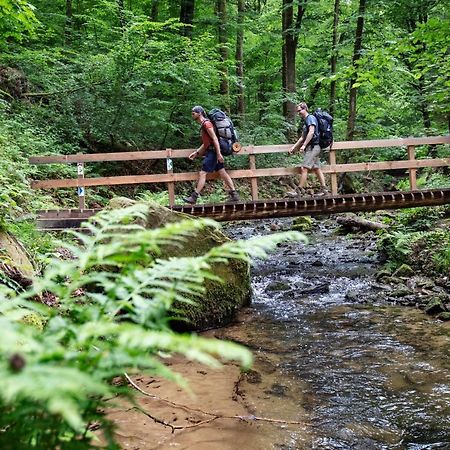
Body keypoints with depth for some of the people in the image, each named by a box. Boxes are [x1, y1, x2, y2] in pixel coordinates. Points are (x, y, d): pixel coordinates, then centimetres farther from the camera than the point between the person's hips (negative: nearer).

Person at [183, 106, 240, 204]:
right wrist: (196, 153, 18)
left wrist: (218, 153, -24)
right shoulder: (203, 125, 20)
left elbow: (215, 139, -19)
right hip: (211, 152, 10)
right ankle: (234, 195, 8)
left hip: (213, 152, -10)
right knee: (222, 173, 7)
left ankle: (194, 198, -9)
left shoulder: (206, 123, -11)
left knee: (202, 173, -10)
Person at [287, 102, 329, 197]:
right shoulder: (305, 121, 21)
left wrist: (304, 145, -23)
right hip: (311, 148, 10)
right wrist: (294, 147, 18)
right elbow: (303, 137, 24)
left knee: (304, 168, -14)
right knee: (316, 169, 9)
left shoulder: (310, 118, -8)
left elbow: (311, 132, -20)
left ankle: (299, 191, -16)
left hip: (313, 147, -10)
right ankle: (324, 189, 11)